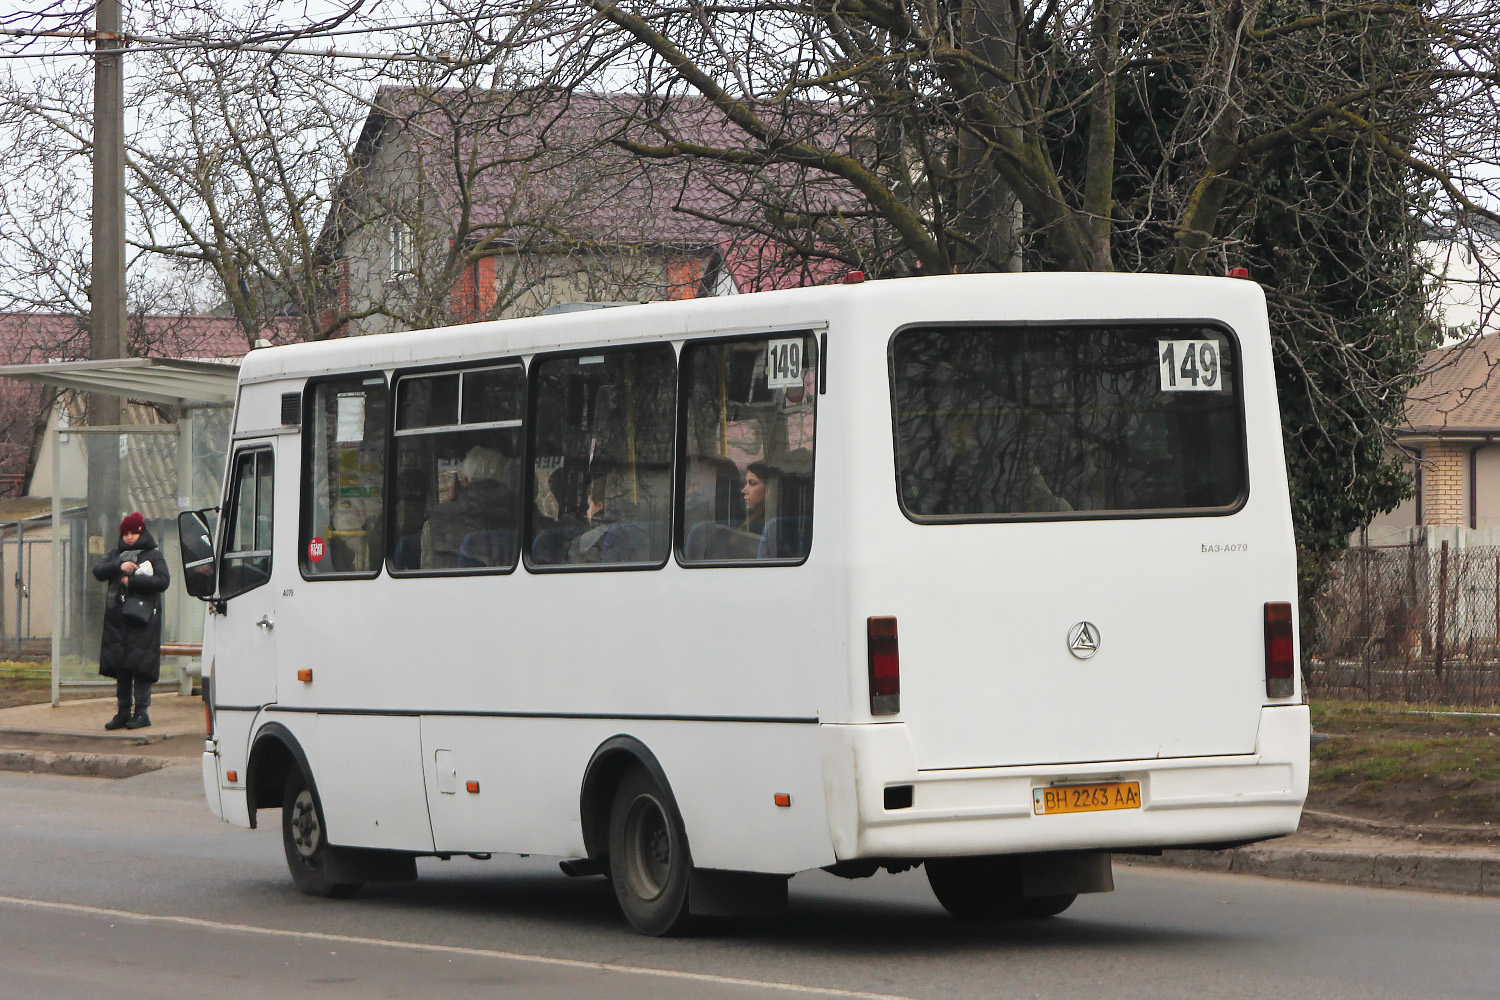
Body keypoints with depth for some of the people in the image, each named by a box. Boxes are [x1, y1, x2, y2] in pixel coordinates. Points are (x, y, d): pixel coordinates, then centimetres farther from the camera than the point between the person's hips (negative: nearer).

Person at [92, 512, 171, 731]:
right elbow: (98, 571, 3)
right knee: (120, 667, 4)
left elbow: (163, 580, -8)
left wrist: (133, 581, -12)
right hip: (117, 617, 4)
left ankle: (141, 711, -5)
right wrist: (119, 566, -14)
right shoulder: (116, 554, 17)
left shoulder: (153, 555, 4)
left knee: (140, 664, -8)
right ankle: (123, 712, 9)